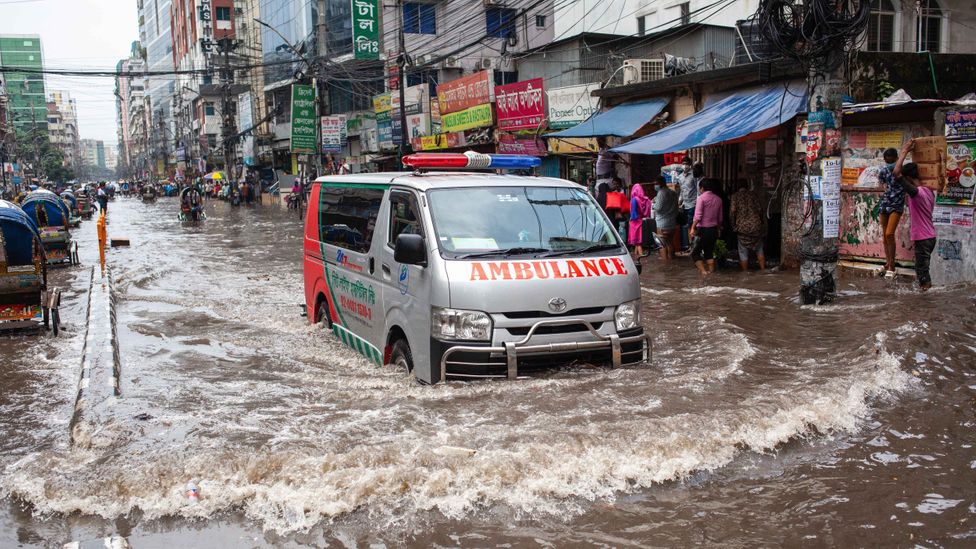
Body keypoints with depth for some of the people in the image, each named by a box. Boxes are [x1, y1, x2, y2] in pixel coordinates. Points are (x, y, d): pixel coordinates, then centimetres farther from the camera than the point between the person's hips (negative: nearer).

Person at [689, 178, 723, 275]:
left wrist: (692, 228, -18)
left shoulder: (701, 198, -10)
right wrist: (718, 228, 24)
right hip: (714, 230, 6)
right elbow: (720, 218, 12)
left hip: (703, 230, -6)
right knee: (709, 252, 17)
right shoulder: (718, 199, 7)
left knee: (695, 252, 2)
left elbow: (698, 216, -19)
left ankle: (703, 270, -9)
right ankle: (711, 270, 13)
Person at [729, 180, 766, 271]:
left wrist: (733, 225, 1)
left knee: (743, 251, 7)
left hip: (742, 227, -2)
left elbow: (732, 211, -8)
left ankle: (745, 272, 10)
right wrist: (759, 221, 16)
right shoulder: (753, 194, 6)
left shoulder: (735, 196, -1)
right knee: (759, 249, 16)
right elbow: (760, 209, 3)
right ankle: (763, 269, 15)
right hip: (756, 225, 2)